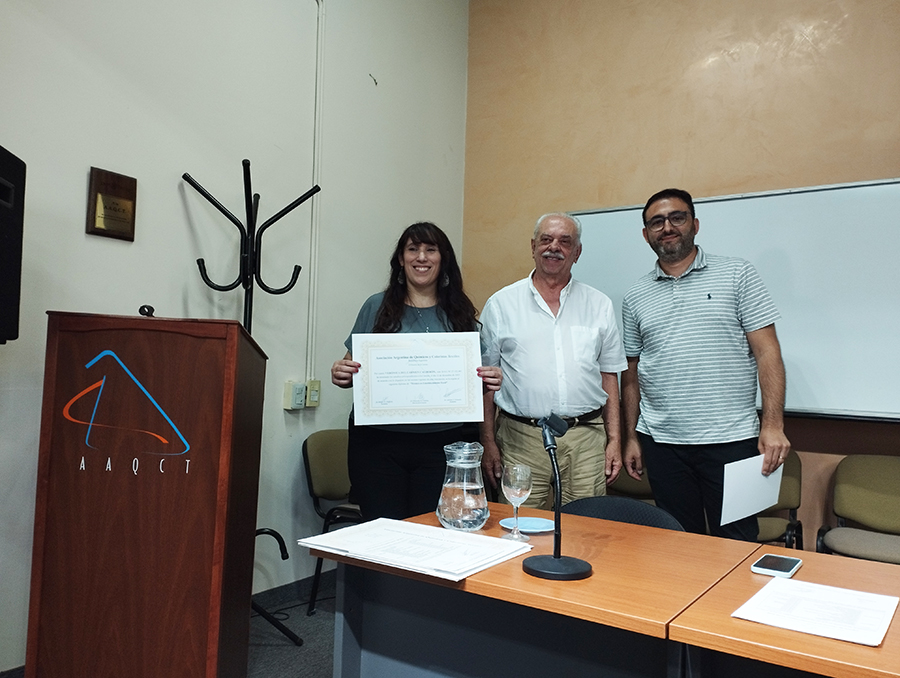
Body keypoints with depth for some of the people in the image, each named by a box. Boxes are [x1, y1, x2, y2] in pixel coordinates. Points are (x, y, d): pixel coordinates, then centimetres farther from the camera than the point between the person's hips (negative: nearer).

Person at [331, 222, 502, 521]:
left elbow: (476, 376, 12)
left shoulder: (460, 312, 8)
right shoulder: (377, 306, 7)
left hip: (444, 443, 1)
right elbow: (351, 366, 10)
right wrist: (340, 374, -11)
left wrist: (489, 380, -9)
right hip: (378, 441, 0)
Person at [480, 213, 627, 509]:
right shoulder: (501, 304, 4)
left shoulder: (599, 305, 10)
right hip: (521, 440, -1)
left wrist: (614, 440, 6)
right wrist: (488, 442, 0)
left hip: (586, 440, 2)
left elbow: (609, 377, 12)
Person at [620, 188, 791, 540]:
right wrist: (631, 436, 8)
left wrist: (773, 424, -11)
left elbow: (767, 352, -3)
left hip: (731, 439, -2)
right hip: (661, 442, 3)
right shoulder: (635, 297, 10)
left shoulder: (737, 275, 2)